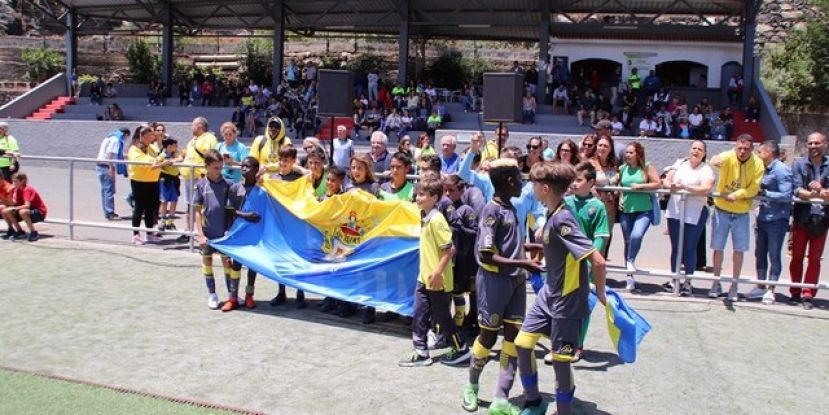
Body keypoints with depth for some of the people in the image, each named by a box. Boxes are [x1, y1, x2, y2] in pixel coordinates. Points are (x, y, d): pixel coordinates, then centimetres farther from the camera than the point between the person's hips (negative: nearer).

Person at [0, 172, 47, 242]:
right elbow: (13, 204, -2)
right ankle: (20, 231, 9)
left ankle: (34, 233, -23)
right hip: (28, 210, 9)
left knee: (22, 212, -39)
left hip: (39, 213, -9)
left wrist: (14, 208, -31)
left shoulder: (27, 190, -20)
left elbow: (27, 205, -31)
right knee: (6, 211, 1)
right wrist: (11, 193, -12)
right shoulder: (17, 190, 5)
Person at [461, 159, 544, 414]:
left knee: (513, 335, 6)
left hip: (515, 281, 8)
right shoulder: (492, 210, -15)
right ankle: (472, 386, 30)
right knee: (488, 335, 6)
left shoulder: (511, 209, 9)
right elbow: (486, 255, -21)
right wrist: (523, 264, -22)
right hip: (494, 280, -8)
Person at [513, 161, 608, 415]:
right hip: (549, 294, 9)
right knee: (522, 343, 10)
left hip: (567, 301, -9)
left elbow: (598, 261, -27)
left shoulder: (562, 220, -26)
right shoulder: (551, 215, 1)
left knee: (560, 359, 3)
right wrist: (532, 247, 19)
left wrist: (600, 293, -14)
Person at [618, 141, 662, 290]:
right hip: (626, 211, 4)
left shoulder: (647, 167, -3)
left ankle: (631, 261, 0)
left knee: (636, 236, -28)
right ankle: (630, 277, 21)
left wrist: (640, 186, -16)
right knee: (628, 242, 9)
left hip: (644, 211, -4)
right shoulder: (622, 169, 7)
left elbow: (658, 183, -8)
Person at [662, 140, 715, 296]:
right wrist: (670, 185, -18)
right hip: (675, 212, 4)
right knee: (675, 248, 11)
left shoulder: (706, 170, -1)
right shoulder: (679, 164, 12)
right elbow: (666, 182, 5)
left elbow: (706, 189, -17)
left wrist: (684, 186, -22)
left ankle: (687, 282, 11)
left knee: (689, 249, 2)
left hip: (695, 214, -4)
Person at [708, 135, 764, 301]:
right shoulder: (728, 157, -14)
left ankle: (734, 285, 18)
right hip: (722, 209, -1)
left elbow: (754, 188, -11)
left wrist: (737, 194, -29)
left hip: (742, 212, 1)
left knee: (739, 249, 6)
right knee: (718, 248, 5)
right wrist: (715, 161, -63)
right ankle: (716, 283, 20)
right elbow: (718, 160, -38)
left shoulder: (757, 164, -8)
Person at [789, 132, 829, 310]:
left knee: (815, 259, 4)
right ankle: (795, 292, 20)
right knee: (797, 257, 9)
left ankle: (808, 294, 10)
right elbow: (797, 190, -10)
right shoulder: (799, 164, 0)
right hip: (802, 217, 0)